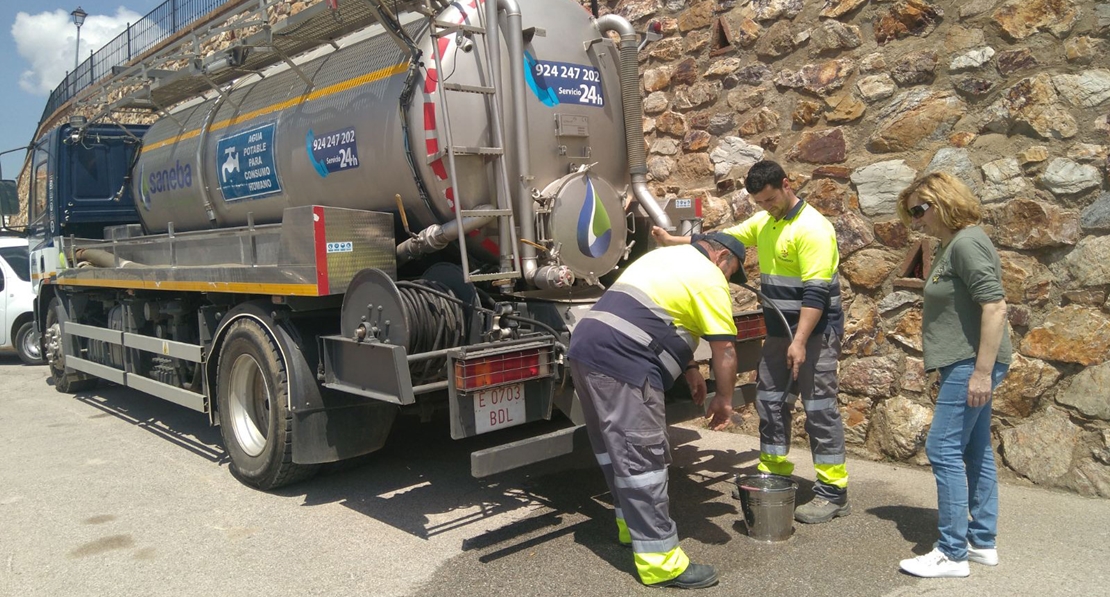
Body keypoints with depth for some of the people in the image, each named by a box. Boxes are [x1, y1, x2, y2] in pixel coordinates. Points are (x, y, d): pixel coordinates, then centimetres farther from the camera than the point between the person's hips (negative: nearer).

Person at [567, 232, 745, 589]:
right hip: (619, 362, -10)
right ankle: (660, 561, -1)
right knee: (642, 457, -6)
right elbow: (724, 349, -2)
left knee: (616, 448, 20)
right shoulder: (708, 276, 0)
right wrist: (724, 399, 11)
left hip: (586, 349, 10)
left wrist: (689, 369, 29)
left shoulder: (666, 256, 27)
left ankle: (632, 524, 34)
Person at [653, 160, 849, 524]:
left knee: (819, 408, -3)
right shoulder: (763, 222, 8)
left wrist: (800, 341, -27)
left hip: (815, 333, -8)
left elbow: (816, 291, -23)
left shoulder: (811, 228, -18)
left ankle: (833, 493, 5)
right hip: (779, 331, 8)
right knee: (770, 402, 12)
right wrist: (673, 241, 7)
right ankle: (774, 475, 25)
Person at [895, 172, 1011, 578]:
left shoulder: (967, 243, -16)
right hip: (964, 364, 10)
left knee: (943, 449, -8)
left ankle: (953, 554, 0)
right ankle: (983, 543, 24)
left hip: (972, 364, -10)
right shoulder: (951, 245, 14)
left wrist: (982, 371, -24)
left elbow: (995, 306, -23)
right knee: (975, 451, 14)